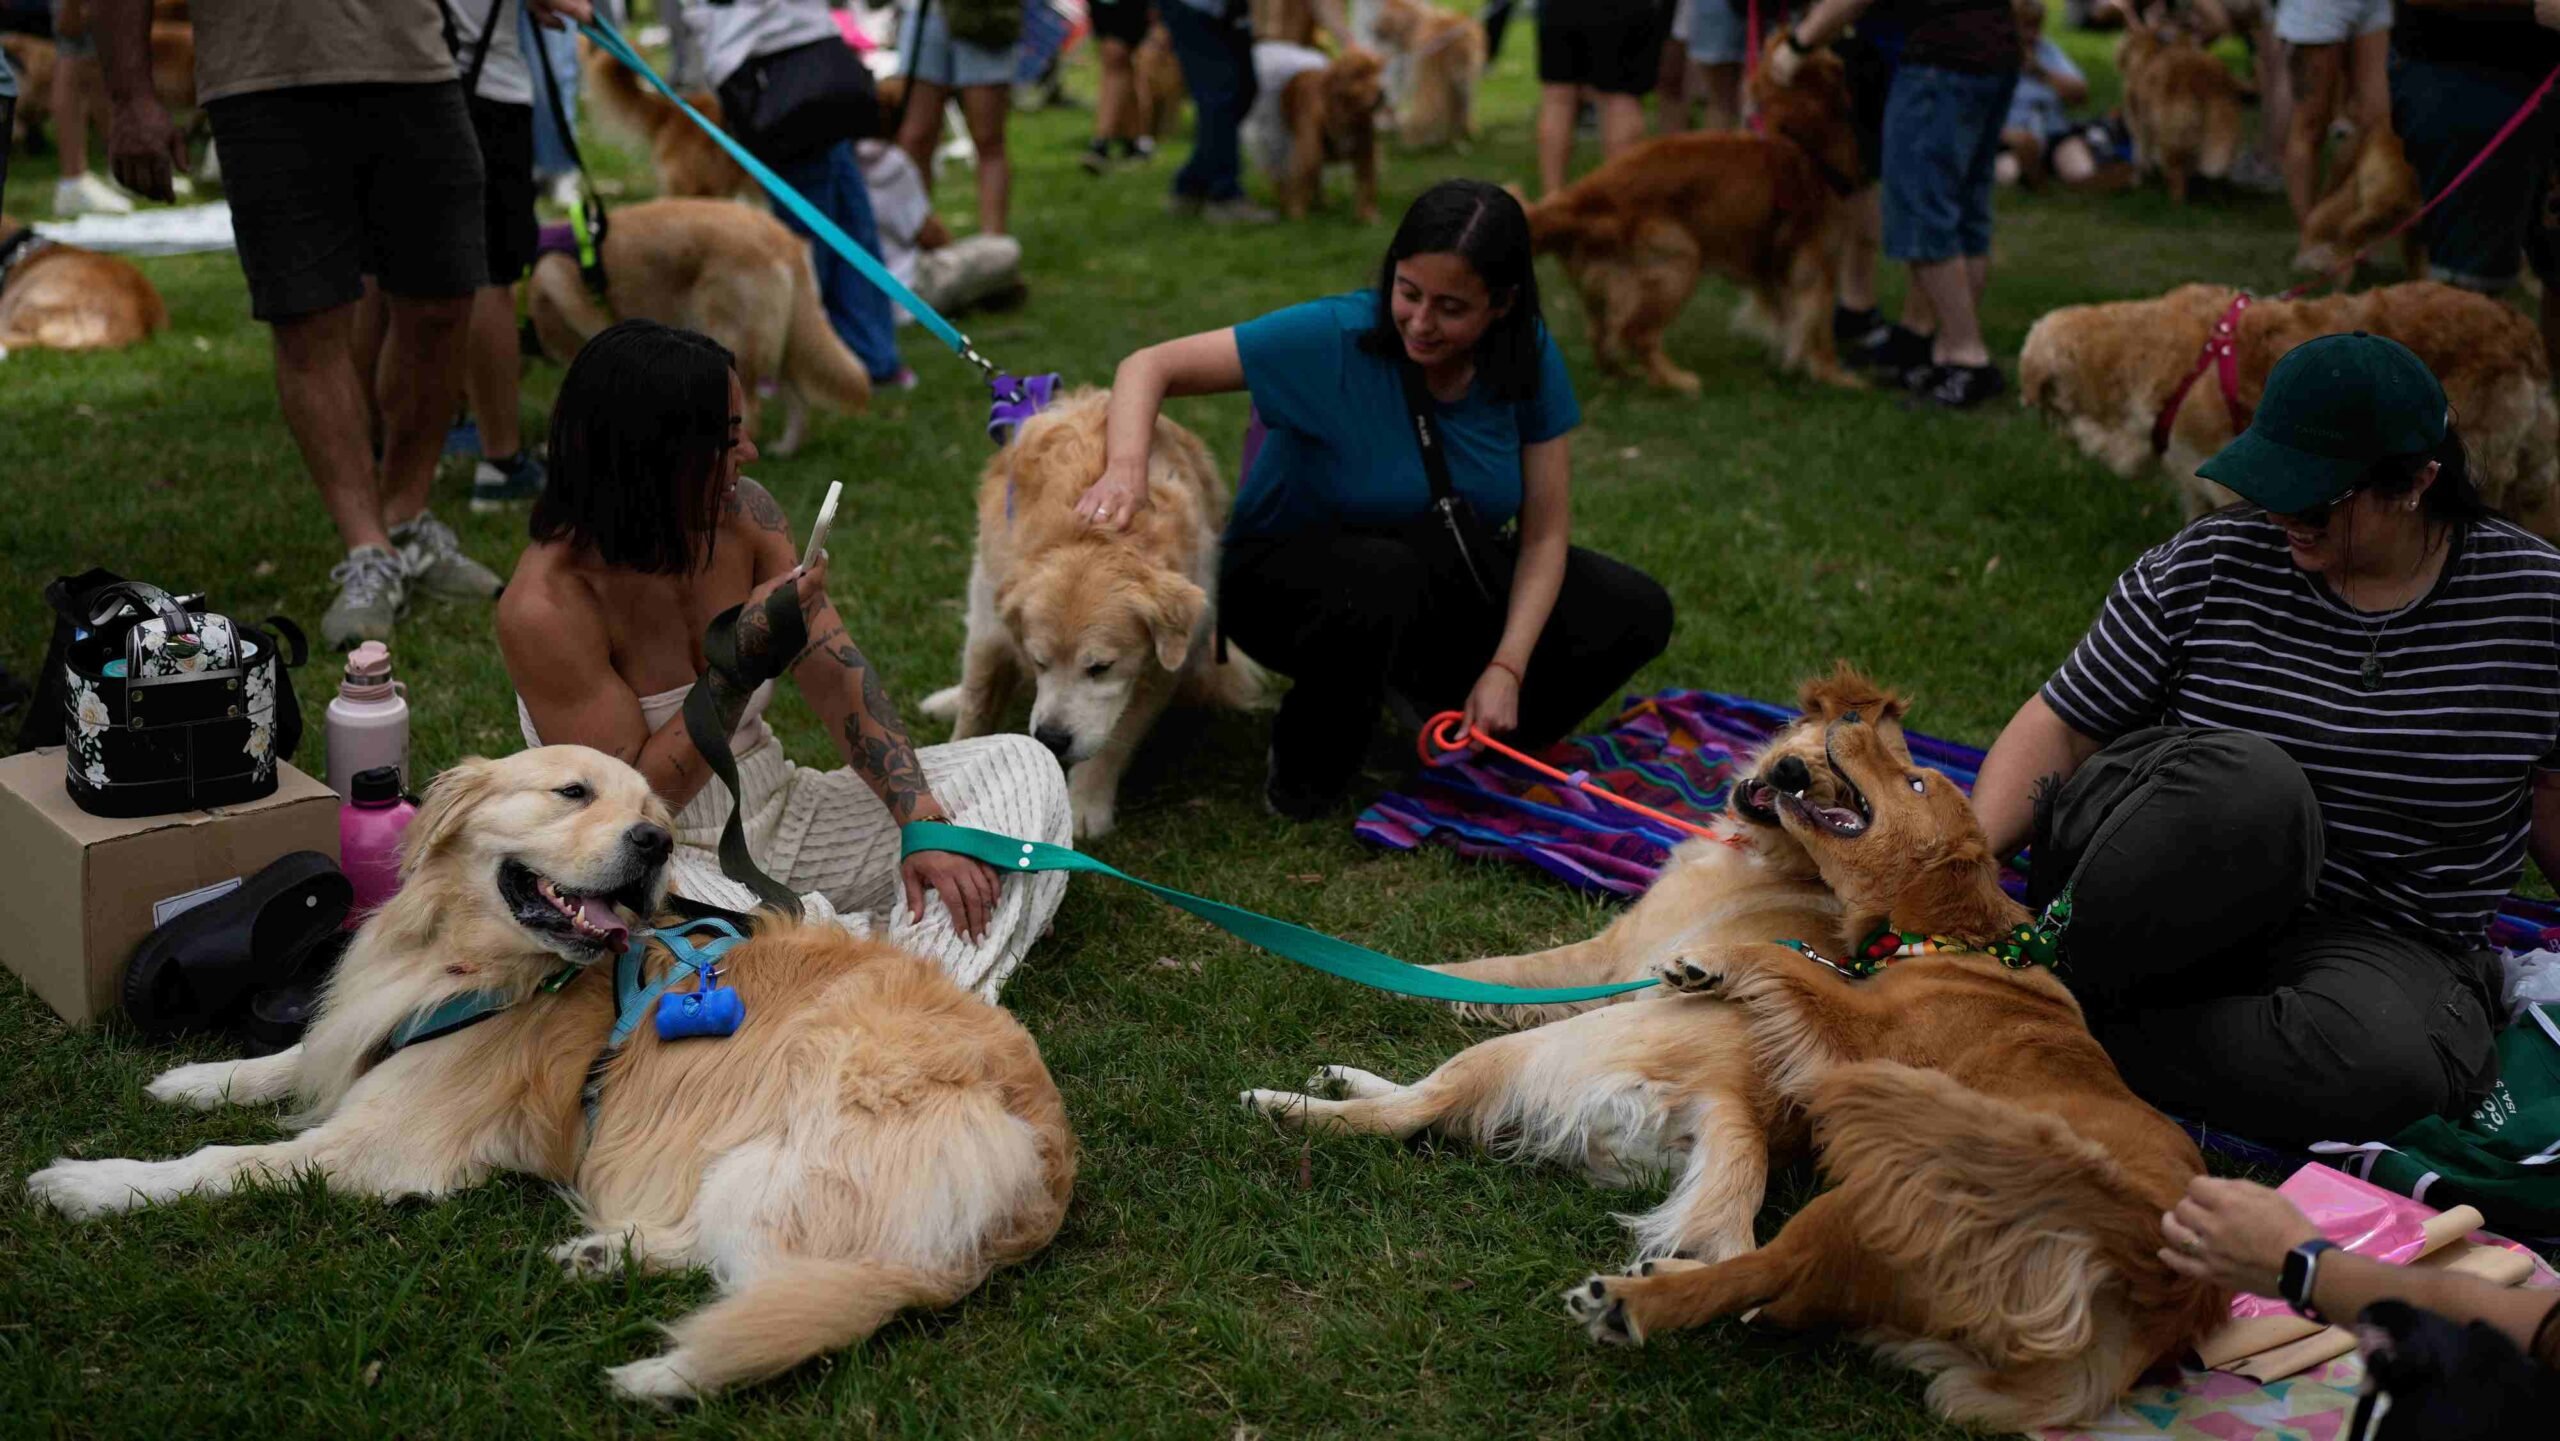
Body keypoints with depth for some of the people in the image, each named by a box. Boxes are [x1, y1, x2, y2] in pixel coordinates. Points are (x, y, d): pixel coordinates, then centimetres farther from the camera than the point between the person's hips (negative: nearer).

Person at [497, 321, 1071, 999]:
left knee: (1021, 766, -6)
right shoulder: (543, 608, -21)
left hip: (774, 815, 6)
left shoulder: (743, 514, -5)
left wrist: (923, 822, -20)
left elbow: (838, 675, -7)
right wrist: (747, 653, -27)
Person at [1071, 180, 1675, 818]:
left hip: (1437, 579, 4)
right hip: (1290, 569, -4)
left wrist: (1506, 669, -21)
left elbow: (1545, 533, -10)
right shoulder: (1334, 337, -25)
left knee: (1634, 613, -14)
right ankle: (1307, 765, -12)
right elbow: (1150, 366, -24)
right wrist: (1126, 468, -44)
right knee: (1381, 578, -41)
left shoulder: (1529, 358, -13)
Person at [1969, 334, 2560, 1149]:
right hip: (2178, 915, -1)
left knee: (2382, 1065, -38)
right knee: (2247, 784, -38)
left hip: (2385, 944, 1)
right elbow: (2059, 726, -3)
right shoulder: (2208, 569, -4)